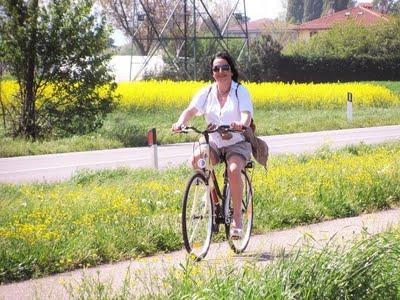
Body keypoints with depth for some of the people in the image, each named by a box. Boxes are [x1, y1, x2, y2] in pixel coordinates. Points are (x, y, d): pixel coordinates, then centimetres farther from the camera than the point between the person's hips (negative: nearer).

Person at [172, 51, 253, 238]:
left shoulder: (240, 92, -6)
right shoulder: (206, 93, 2)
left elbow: (247, 114, -20)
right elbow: (191, 110, -11)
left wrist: (242, 124, -45)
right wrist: (180, 123, -34)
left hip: (238, 143, -3)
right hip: (214, 143, 3)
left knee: (234, 170, -32)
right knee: (196, 159, -29)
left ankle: (237, 216, -16)